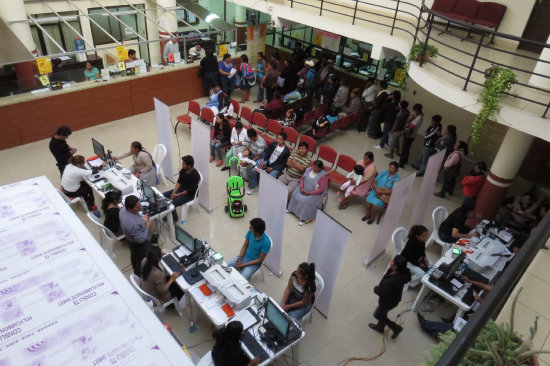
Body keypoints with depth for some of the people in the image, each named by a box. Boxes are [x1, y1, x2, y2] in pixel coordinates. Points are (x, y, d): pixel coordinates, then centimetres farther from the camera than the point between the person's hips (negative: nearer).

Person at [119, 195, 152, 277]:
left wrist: (141, 219, -7)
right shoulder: (134, 224, -46)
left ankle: (136, 272, 61)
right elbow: (141, 239, -30)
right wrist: (147, 227, -20)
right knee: (141, 261, 20)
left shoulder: (123, 209, -21)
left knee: (134, 256, 34)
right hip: (139, 245, -9)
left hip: (131, 239, 9)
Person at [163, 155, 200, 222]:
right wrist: (174, 192, -12)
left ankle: (174, 219, 4)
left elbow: (190, 190, -23)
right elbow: (179, 181, 1)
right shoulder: (183, 170, -5)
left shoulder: (195, 176, -27)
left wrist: (178, 195, -23)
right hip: (180, 189, 8)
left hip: (189, 194, -8)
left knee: (172, 204, -23)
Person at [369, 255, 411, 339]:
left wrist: (376, 289, -13)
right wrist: (380, 286, -7)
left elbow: (384, 294, -30)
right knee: (383, 313, 31)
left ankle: (396, 328, 33)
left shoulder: (394, 281, -44)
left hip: (389, 301, -7)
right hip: (392, 296, 7)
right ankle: (380, 327, 57)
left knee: (377, 315, 19)